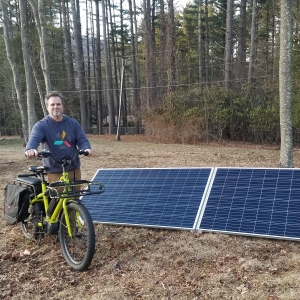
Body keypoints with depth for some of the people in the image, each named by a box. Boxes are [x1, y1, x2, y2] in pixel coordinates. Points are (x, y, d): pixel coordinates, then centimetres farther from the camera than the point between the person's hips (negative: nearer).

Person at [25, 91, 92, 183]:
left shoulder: (73, 123, 7)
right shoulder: (41, 125, -4)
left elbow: (82, 139, 1)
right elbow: (34, 139, -21)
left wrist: (86, 148, -23)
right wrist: (30, 149, -45)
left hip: (74, 170, 4)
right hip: (54, 173, -4)